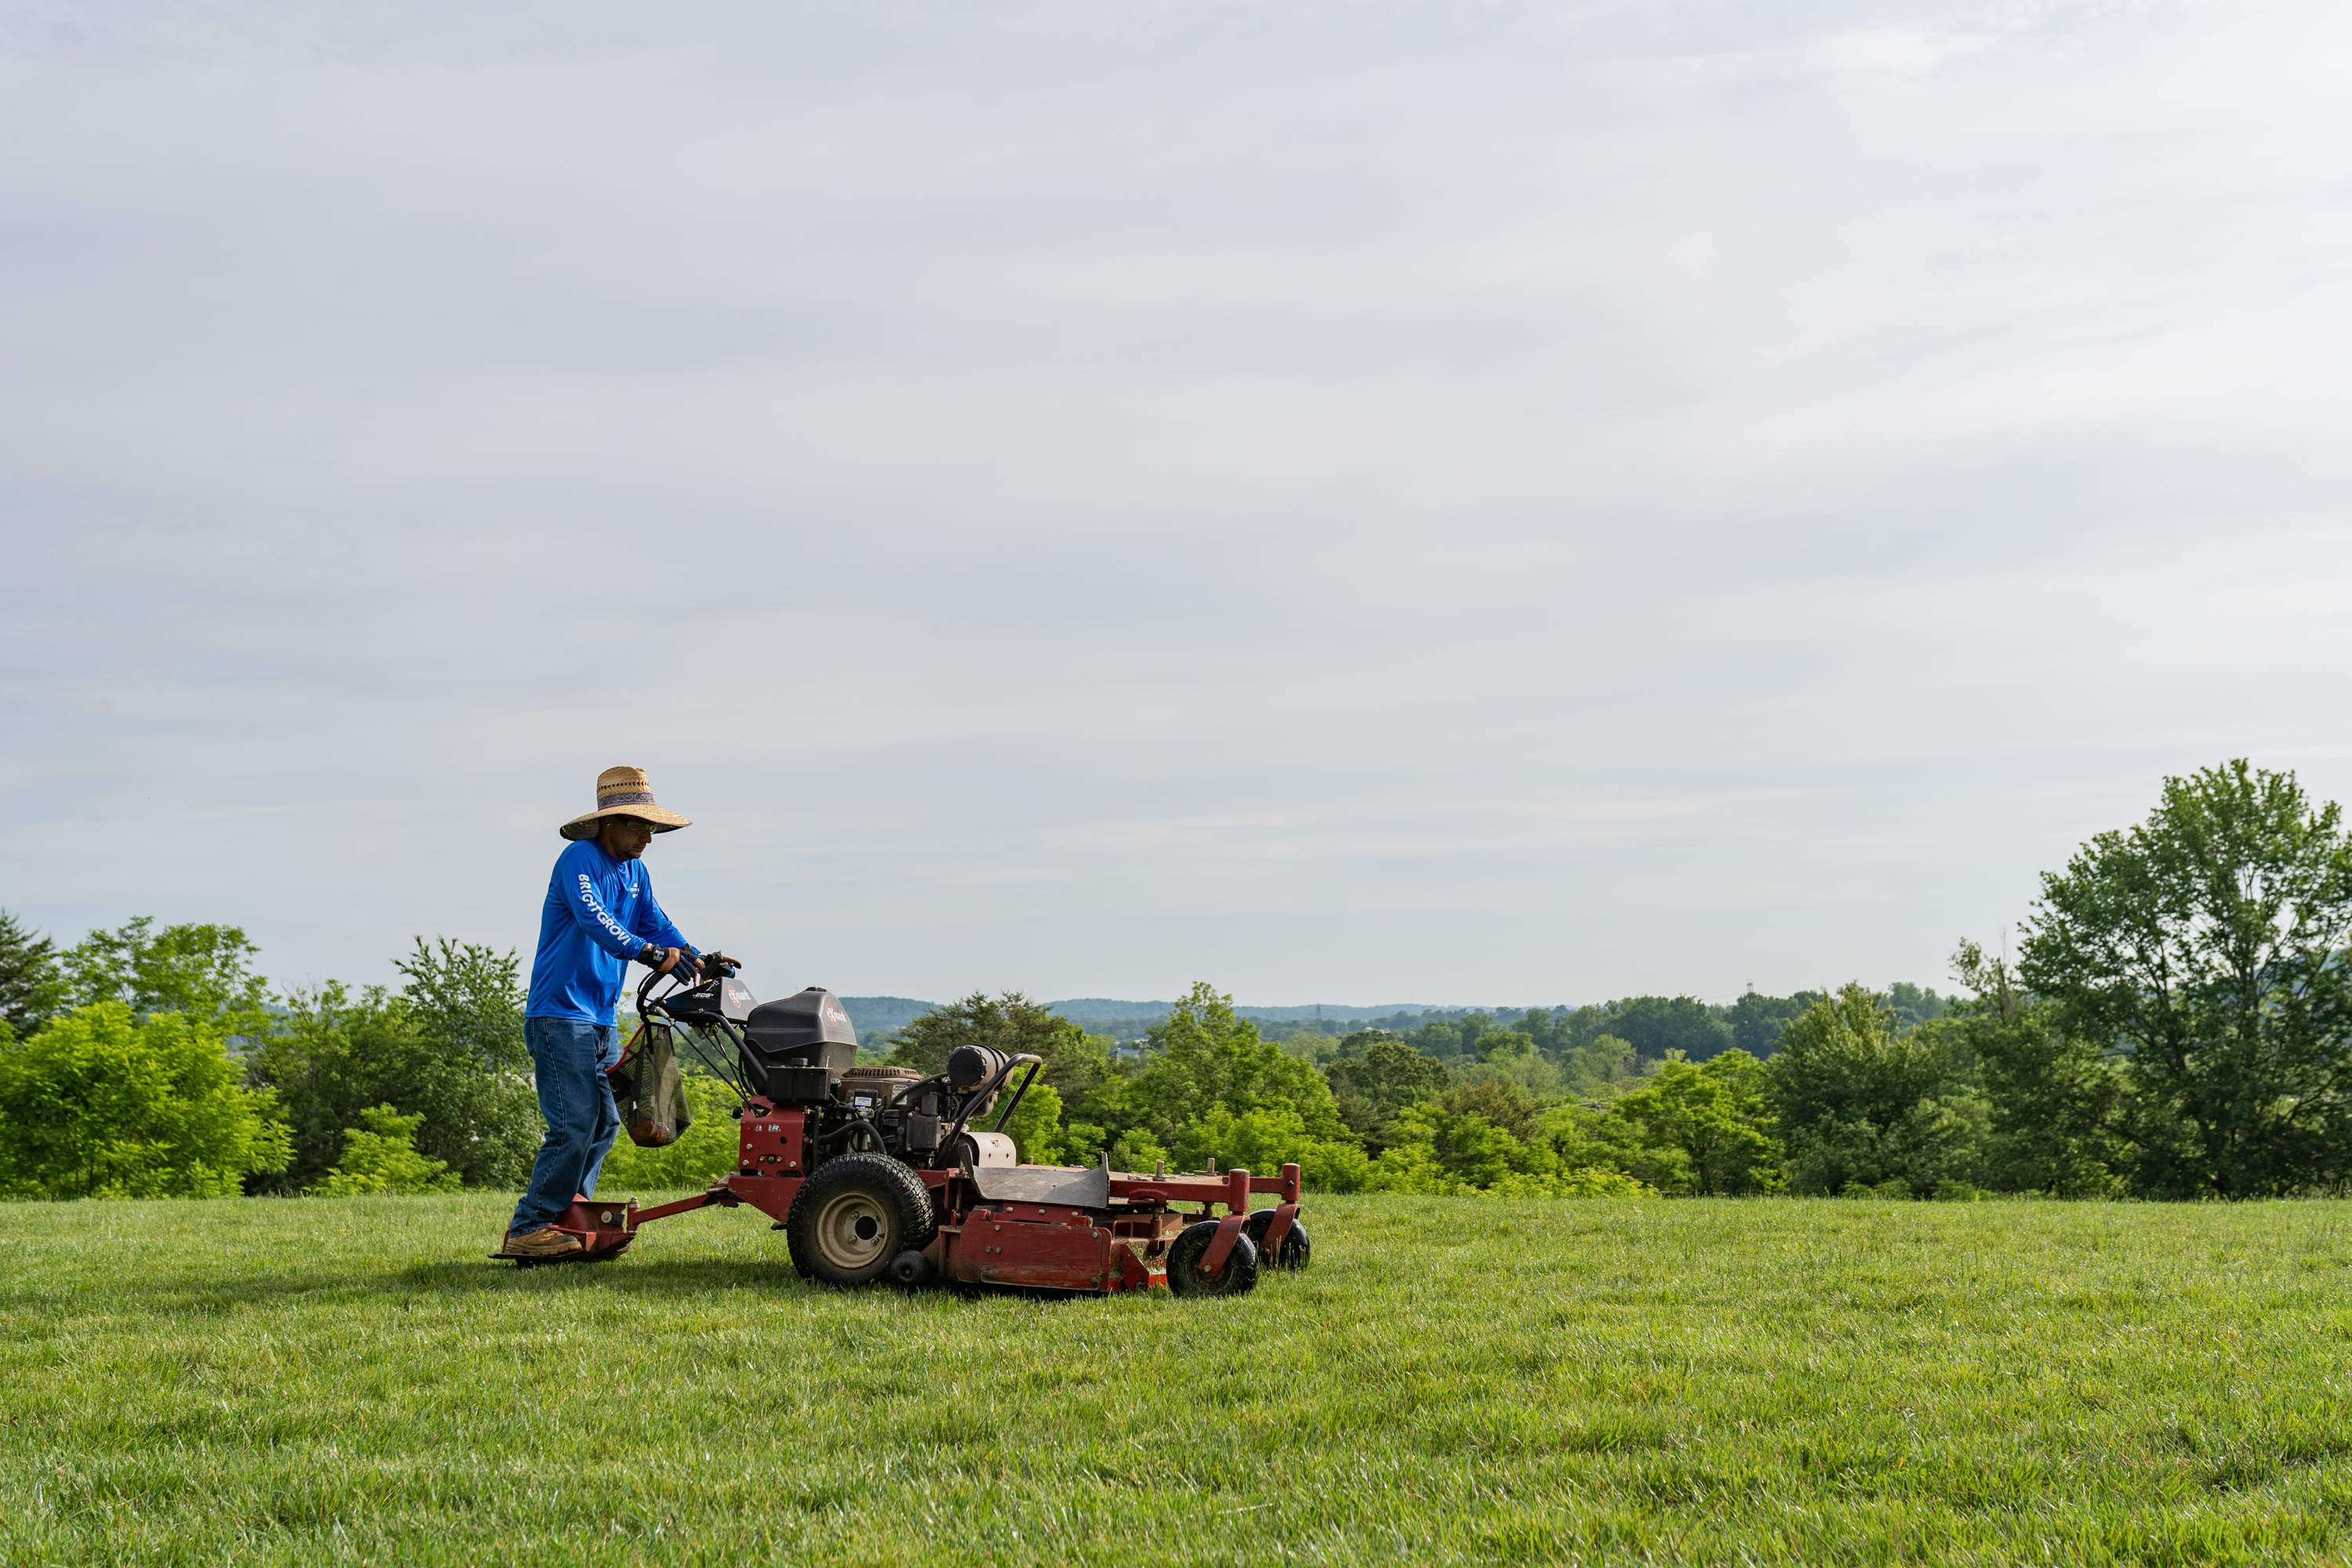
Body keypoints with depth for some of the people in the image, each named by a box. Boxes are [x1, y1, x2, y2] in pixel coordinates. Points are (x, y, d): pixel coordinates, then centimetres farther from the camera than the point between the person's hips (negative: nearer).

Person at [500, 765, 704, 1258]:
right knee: (574, 1124, -14)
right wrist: (650, 953, -42)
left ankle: (567, 1216, 17)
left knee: (604, 1123, 8)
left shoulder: (634, 871, 14)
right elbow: (593, 918, -29)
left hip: (600, 1018, 9)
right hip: (560, 1014, -9)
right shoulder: (580, 859, -13)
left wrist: (696, 960, -8)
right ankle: (529, 1230, -8)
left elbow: (655, 922, 11)